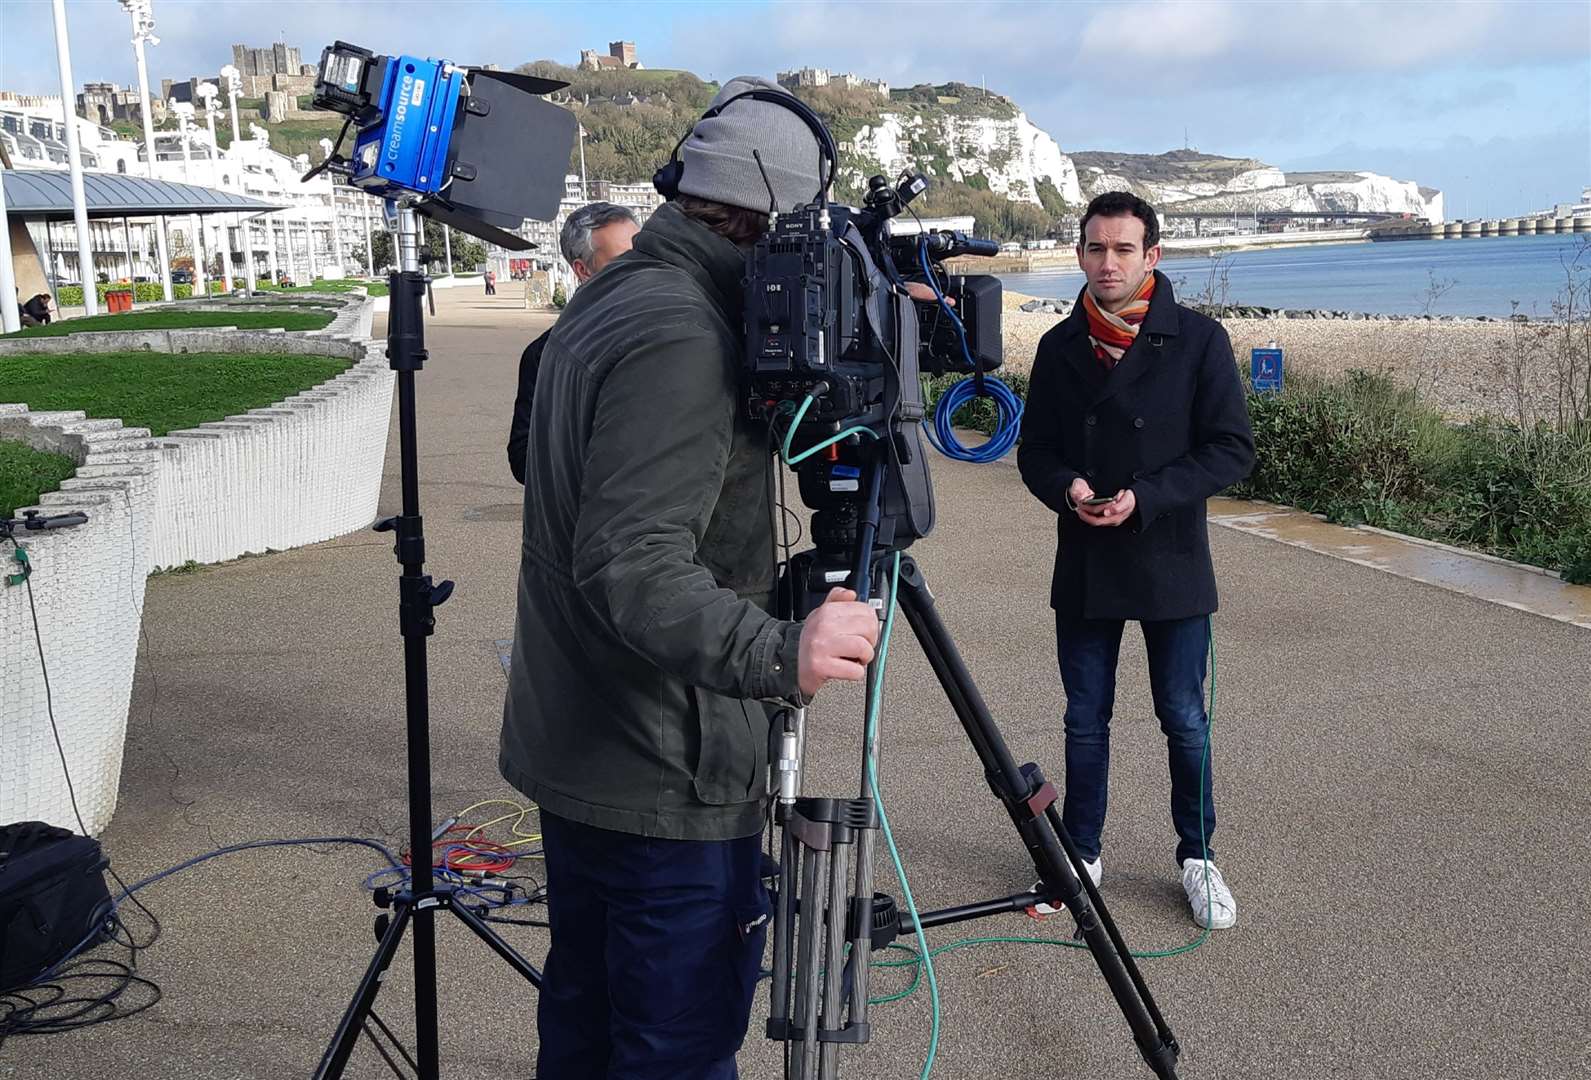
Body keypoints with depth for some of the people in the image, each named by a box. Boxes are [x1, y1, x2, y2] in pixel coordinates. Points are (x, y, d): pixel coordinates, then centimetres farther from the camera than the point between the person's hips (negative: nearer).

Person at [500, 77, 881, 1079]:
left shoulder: (602, 303, 10)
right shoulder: (682, 338, -22)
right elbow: (631, 568, -30)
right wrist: (779, 655, -39)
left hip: (570, 752, 10)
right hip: (665, 783, -10)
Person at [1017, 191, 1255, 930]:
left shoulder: (1198, 339, -6)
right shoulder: (1060, 346, 5)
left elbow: (1232, 449, -8)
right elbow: (1035, 451, 9)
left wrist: (1145, 498, -19)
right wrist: (1066, 487, -14)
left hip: (1171, 565, -3)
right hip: (1083, 566, 3)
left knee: (1185, 721, 7)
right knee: (1085, 718, 12)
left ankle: (1197, 857, 25)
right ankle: (1082, 854, 28)